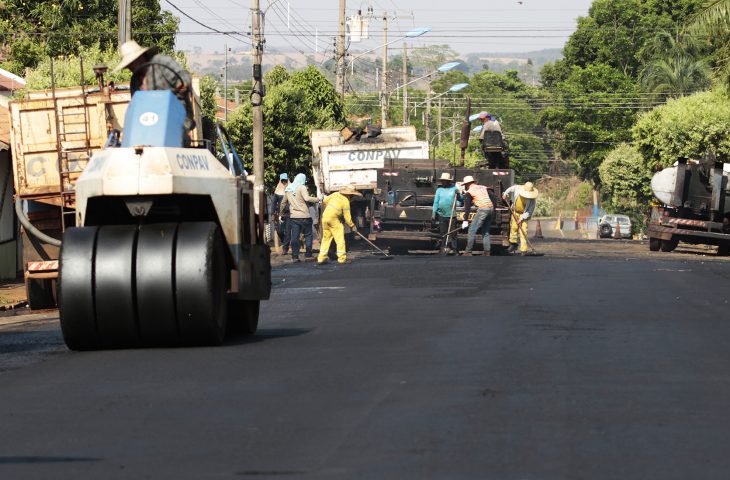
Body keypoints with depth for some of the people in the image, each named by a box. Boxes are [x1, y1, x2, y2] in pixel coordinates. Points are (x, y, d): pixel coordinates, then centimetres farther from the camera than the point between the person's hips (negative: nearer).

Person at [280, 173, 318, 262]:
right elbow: (307, 198, -23)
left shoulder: (288, 190, 12)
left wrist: (280, 213, 29)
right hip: (304, 216, -5)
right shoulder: (302, 187, -8)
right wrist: (317, 199, -13)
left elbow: (283, 203, 19)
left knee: (295, 236, 5)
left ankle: (295, 256, 2)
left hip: (293, 216, 5)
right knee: (308, 235, 8)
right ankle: (308, 254, 7)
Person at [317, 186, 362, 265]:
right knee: (340, 238, 0)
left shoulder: (336, 194, 7)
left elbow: (325, 201, 17)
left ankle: (321, 258, 12)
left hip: (324, 217, 7)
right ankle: (342, 258, -4)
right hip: (333, 219, -7)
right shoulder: (346, 201, -9)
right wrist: (352, 226, 4)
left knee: (326, 238, 13)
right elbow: (347, 216, -8)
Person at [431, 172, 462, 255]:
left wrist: (458, 194, -12)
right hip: (442, 214, 1)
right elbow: (436, 202, 7)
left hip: (452, 215, -1)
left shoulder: (454, 189, 6)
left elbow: (460, 201, 8)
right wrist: (433, 213, 1)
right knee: (443, 232, 3)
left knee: (452, 232, -2)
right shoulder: (439, 190, 9)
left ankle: (453, 248, 2)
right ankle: (444, 247, 9)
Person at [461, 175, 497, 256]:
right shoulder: (484, 188, 22)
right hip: (491, 209, 7)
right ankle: (487, 252, 11)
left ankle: (468, 252, -6)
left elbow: (467, 207, -1)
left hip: (482, 210, -7)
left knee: (472, 230, -2)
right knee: (485, 231, 16)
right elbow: (493, 199, 18)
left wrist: (465, 220, -2)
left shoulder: (469, 192, 5)